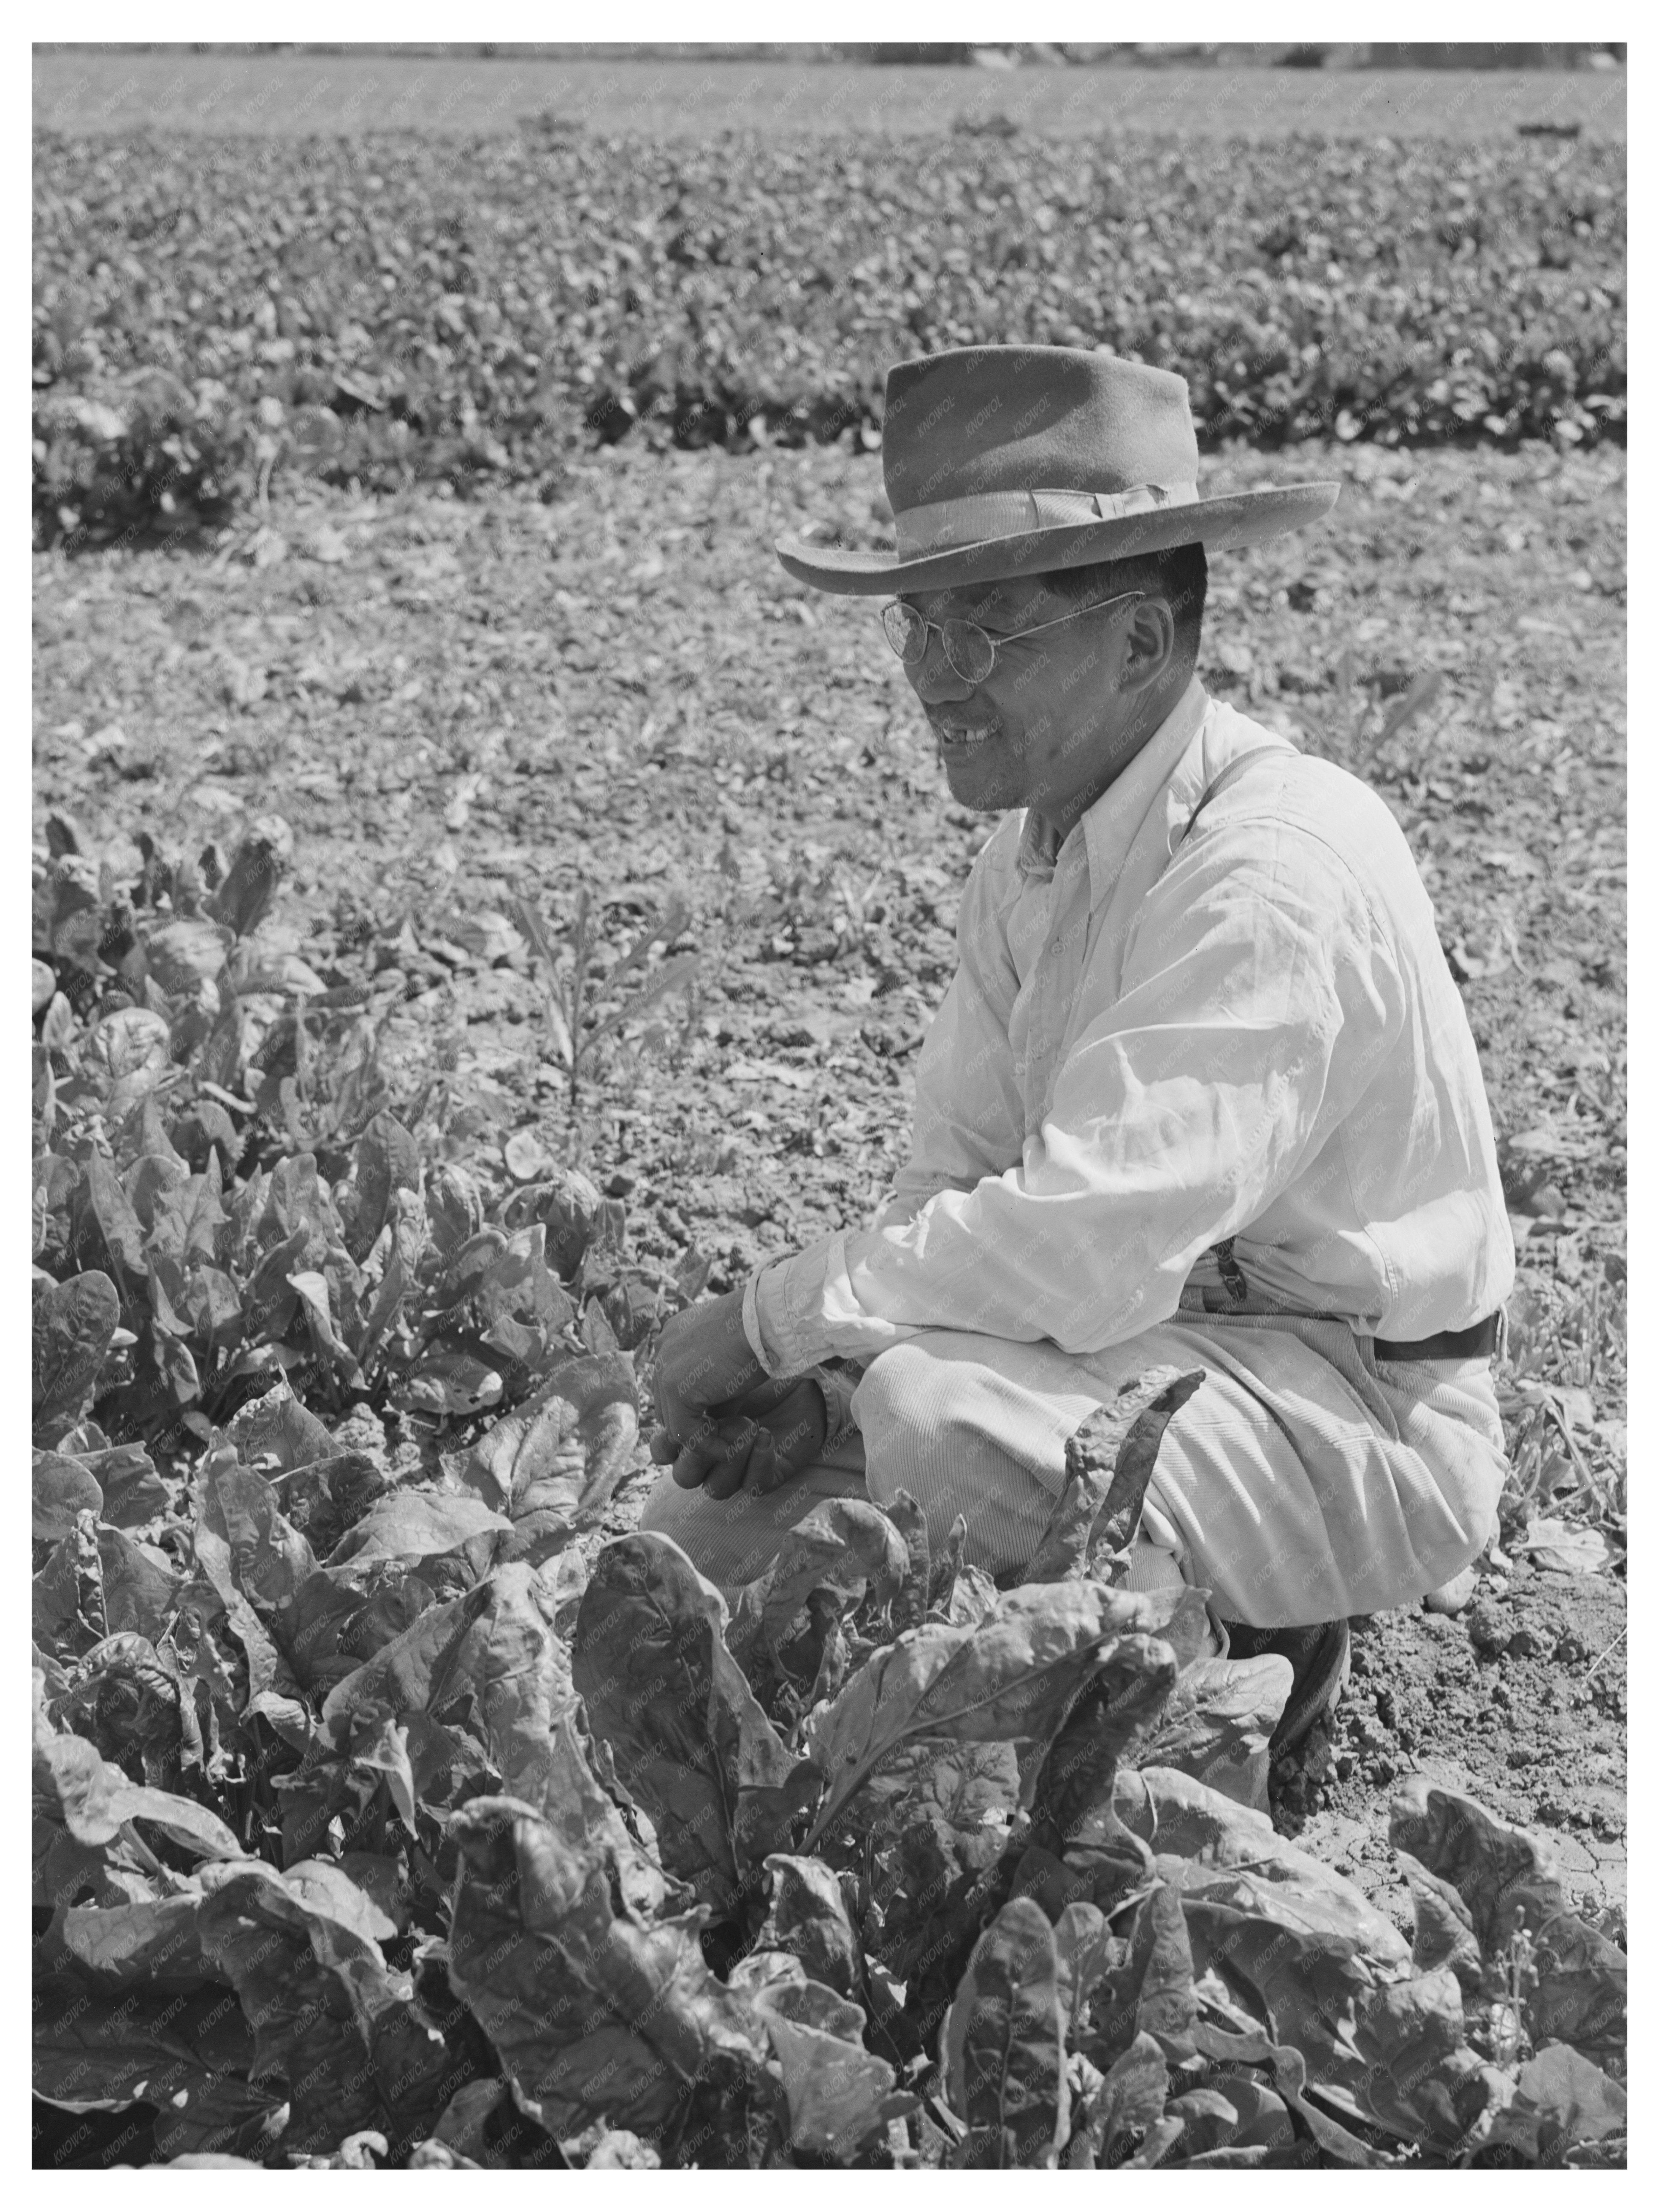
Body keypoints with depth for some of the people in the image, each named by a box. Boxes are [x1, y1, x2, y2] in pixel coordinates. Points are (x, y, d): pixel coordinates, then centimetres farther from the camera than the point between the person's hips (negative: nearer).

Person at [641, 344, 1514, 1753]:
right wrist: (817, 1372, -13)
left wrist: (778, 1316, -21)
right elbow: (961, 1176, 6)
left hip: (1364, 1421, -8)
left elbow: (1088, 1243, -33)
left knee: (946, 1408, -30)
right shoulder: (1038, 851, 3)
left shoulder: (1273, 869, -26)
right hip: (1180, 1347, 8)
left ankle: (1242, 1668, -6)